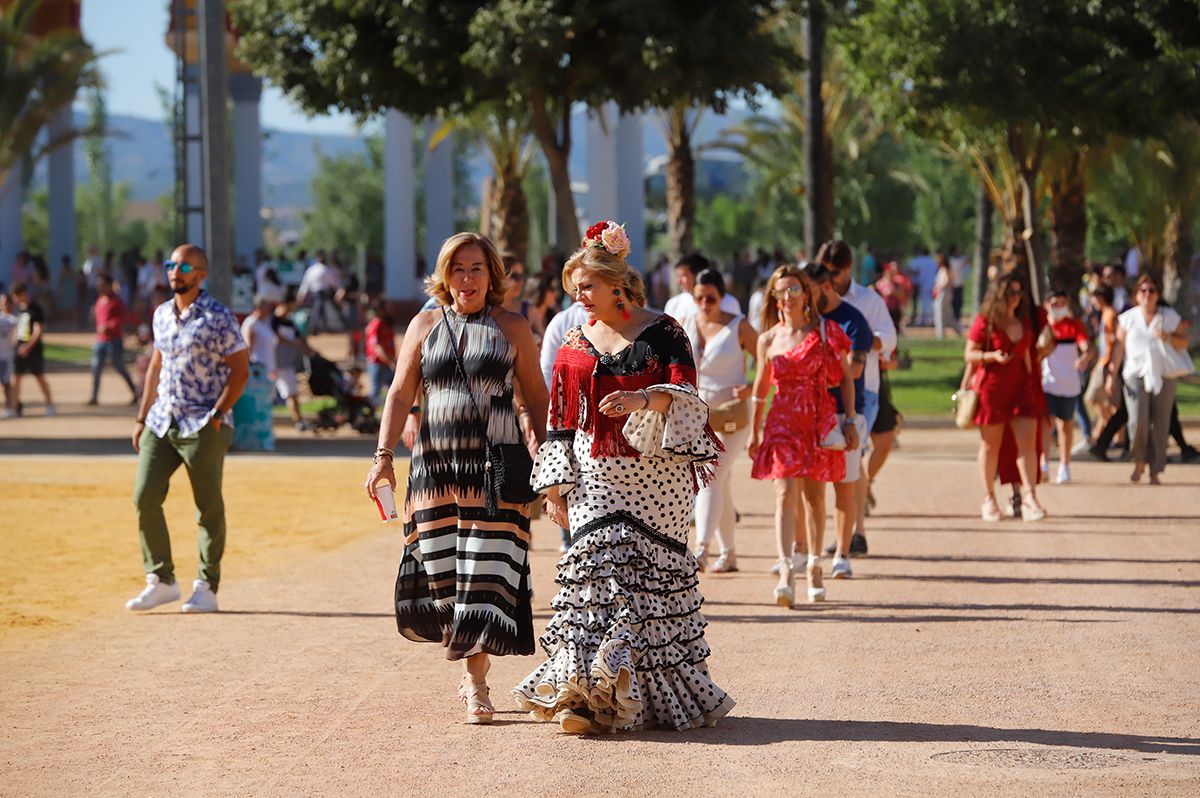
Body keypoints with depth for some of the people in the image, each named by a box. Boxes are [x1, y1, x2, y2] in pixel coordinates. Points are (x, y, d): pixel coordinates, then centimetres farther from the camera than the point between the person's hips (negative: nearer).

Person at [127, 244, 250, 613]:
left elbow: (240, 369, -8)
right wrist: (142, 417, 15)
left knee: (208, 507, 0)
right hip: (161, 423, 6)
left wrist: (217, 414, -15)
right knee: (145, 497, -1)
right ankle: (161, 580, 9)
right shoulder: (162, 314, 12)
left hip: (203, 427, -6)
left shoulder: (218, 317, -8)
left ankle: (207, 588, 8)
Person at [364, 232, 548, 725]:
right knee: (441, 570, 1)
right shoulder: (425, 325, 10)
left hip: (496, 467, -2)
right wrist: (384, 454, -4)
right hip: (436, 464, 2)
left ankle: (475, 683, -6)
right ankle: (473, 667, 20)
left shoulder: (512, 328, 6)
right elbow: (401, 393, 7)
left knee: (485, 574, -10)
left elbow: (537, 399, 8)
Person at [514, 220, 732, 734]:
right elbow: (561, 422, 14)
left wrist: (644, 400, -29)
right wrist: (555, 487, 8)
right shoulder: (574, 345, 12)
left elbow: (685, 395, -10)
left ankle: (662, 695, 9)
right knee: (595, 572, -10)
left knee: (653, 575, -1)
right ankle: (585, 693, -13)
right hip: (596, 477, 2)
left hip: (655, 478, -2)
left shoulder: (662, 333, 1)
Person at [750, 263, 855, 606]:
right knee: (785, 495, -13)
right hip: (782, 421, 0)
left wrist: (849, 420, -1)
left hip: (820, 420, 0)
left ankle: (814, 567, 25)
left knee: (814, 496, 9)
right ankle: (786, 572, -21)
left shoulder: (826, 332, 1)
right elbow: (761, 388, 14)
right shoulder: (768, 340, 4)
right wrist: (753, 431, 15)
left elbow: (846, 378, 5)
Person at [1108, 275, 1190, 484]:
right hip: (1136, 376, -1)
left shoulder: (1170, 317, 7)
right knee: (1138, 420, -18)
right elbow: (1119, 347, 7)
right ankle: (1139, 462, 4)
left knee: (1160, 425, -1)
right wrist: (1112, 374, 2)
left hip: (1163, 377, 1)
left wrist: (1168, 338, -13)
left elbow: (1184, 343, 7)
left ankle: (1155, 472, 9)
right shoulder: (1128, 318, 6)